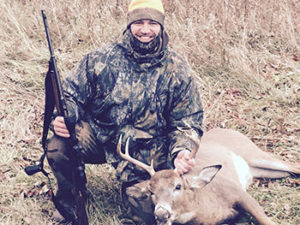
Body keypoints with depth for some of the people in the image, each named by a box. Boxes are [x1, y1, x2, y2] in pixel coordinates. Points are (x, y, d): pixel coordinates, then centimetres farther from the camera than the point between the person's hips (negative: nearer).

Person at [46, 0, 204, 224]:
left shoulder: (178, 70, -5)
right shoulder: (102, 58, -4)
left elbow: (187, 123, -1)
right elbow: (72, 92, 3)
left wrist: (181, 152, -22)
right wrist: (63, 117, -20)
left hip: (147, 152, 0)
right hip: (99, 136, 1)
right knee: (58, 146, -27)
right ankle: (69, 198, 6)